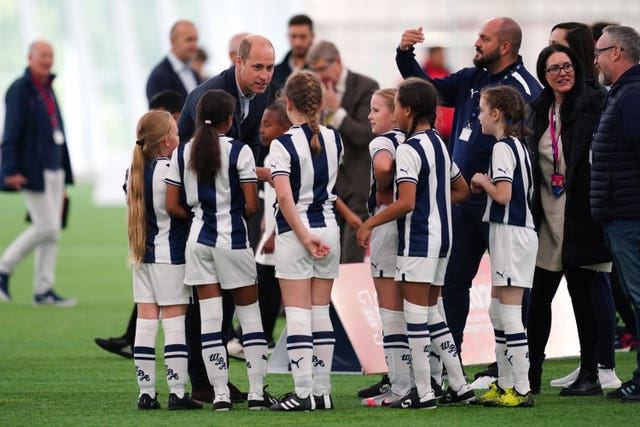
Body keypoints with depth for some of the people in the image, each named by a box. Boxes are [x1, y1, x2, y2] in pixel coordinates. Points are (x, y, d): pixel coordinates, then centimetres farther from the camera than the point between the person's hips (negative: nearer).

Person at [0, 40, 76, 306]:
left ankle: (44, 291, 5)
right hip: (32, 171, -8)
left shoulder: (48, 90, 16)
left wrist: (63, 179, 18)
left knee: (52, 230, 4)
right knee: (46, 228, -12)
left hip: (53, 170, 8)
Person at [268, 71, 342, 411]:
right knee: (321, 312, 10)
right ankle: (322, 391, 10)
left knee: (298, 314, -2)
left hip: (294, 232, -5)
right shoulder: (334, 140, 4)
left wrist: (304, 236, -17)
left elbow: (285, 196, -22)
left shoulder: (282, 144, -13)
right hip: (329, 230, 5)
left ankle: (304, 393, -5)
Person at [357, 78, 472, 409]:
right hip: (442, 238, 9)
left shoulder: (409, 149, -15)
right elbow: (462, 191, 22)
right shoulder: (439, 145, 13)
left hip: (418, 241, -9)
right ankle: (459, 386, 15)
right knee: (432, 313, 15)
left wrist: (369, 224, -16)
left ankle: (423, 393, -3)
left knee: (416, 315, -4)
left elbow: (406, 202, -24)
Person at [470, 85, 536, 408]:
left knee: (510, 312, -8)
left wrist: (483, 181, -5)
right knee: (497, 311, 15)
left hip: (511, 233, -10)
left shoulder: (502, 148, -14)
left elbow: (503, 196, -22)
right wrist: (485, 186, 10)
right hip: (514, 232, 10)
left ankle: (522, 390, -8)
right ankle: (505, 384, 20)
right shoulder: (518, 146, 16)